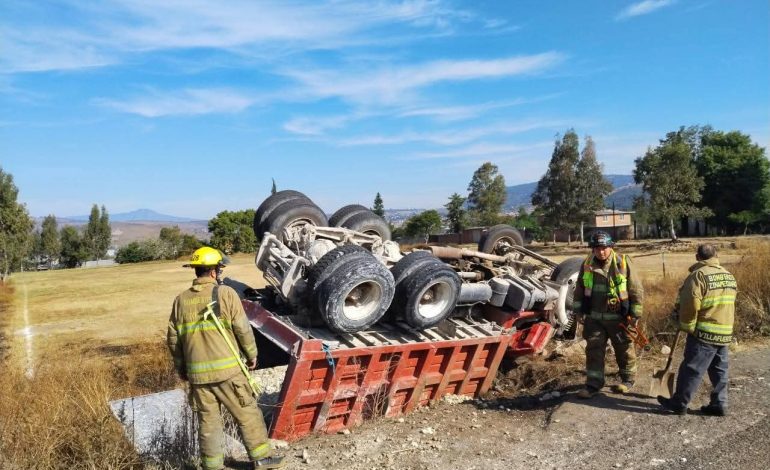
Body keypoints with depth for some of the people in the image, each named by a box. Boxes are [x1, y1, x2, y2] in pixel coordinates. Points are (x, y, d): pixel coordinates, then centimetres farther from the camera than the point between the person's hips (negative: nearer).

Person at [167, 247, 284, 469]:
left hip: (197, 373, 5)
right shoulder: (225, 293, -8)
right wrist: (252, 355, 6)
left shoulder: (181, 300, 6)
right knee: (248, 414, 9)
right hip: (226, 369, -4)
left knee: (208, 421, 15)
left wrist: (181, 368, 23)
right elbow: (243, 329, -8)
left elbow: (173, 339, 10)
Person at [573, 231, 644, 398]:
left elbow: (636, 289, -5)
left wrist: (635, 313, -6)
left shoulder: (623, 263, -10)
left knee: (624, 350, 12)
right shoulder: (587, 265, 0)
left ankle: (628, 379, 31)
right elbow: (579, 289, 11)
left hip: (618, 318, -3)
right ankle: (593, 384, 14)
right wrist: (578, 311, 8)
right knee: (593, 350, 5)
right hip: (594, 318, 3)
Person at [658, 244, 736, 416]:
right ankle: (719, 405, 20)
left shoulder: (698, 275, -14)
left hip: (703, 333, -7)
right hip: (725, 333, 8)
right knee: (719, 371, 15)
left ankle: (679, 403, 8)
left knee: (692, 369, 0)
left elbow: (690, 305, -20)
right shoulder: (729, 276, 11)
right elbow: (725, 303, 17)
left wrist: (687, 326, -4)